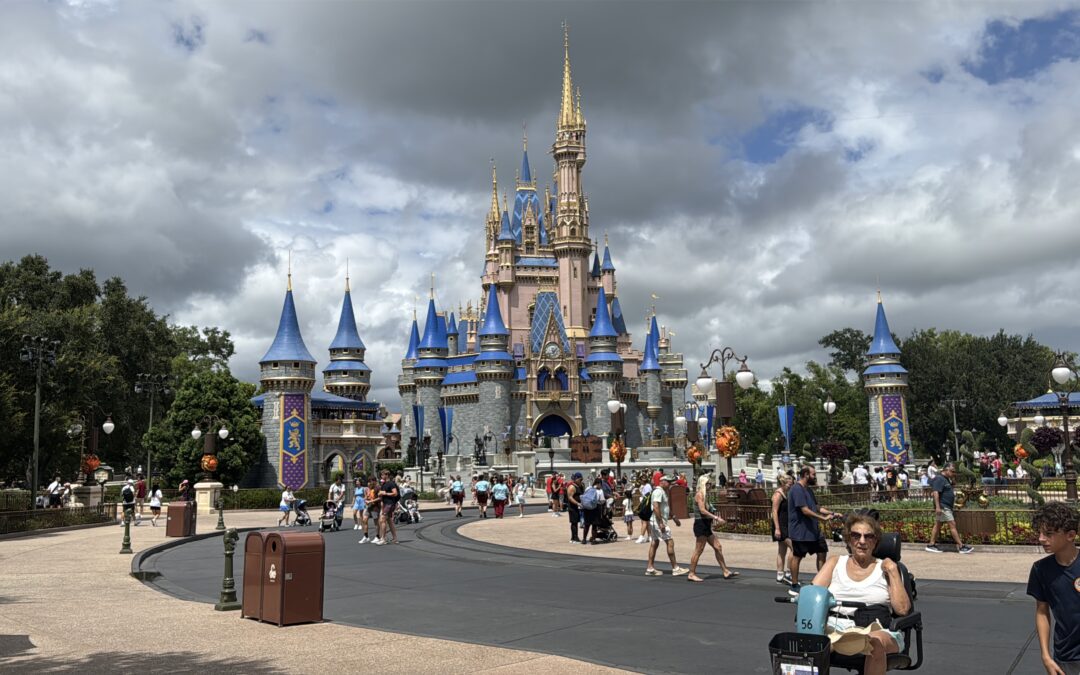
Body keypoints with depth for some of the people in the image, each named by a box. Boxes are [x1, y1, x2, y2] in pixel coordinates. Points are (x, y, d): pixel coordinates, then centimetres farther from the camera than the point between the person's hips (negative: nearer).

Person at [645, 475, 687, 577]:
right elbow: (655, 507, -24)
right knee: (670, 542, -8)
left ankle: (650, 568, 14)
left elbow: (666, 508, 27)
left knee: (654, 543, 11)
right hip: (658, 521, -11)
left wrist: (673, 518, 27)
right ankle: (675, 569, -5)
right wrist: (661, 523, -26)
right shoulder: (658, 491, -16)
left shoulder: (663, 492, 17)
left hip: (657, 522, 11)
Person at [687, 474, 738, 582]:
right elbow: (702, 510, -23)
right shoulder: (699, 495, -12)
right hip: (701, 524, -10)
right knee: (699, 550, -6)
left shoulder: (704, 495, 18)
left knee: (718, 547, 10)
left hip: (706, 526, 10)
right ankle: (691, 574, 0)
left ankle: (726, 572, 16)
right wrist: (716, 518, -25)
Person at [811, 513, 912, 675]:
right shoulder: (835, 563, 20)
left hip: (876, 629, -1)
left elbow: (903, 609, 3)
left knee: (875, 642, -37)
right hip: (835, 625, 1)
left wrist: (893, 571, 0)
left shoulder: (885, 568, 15)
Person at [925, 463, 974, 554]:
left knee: (937, 525, 10)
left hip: (946, 507, 10)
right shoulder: (939, 479, -15)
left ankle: (931, 545, 12)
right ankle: (961, 547, -6)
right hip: (943, 507, -10)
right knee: (952, 525, -8)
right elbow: (936, 492, -22)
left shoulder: (946, 479, 17)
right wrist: (937, 507, -26)